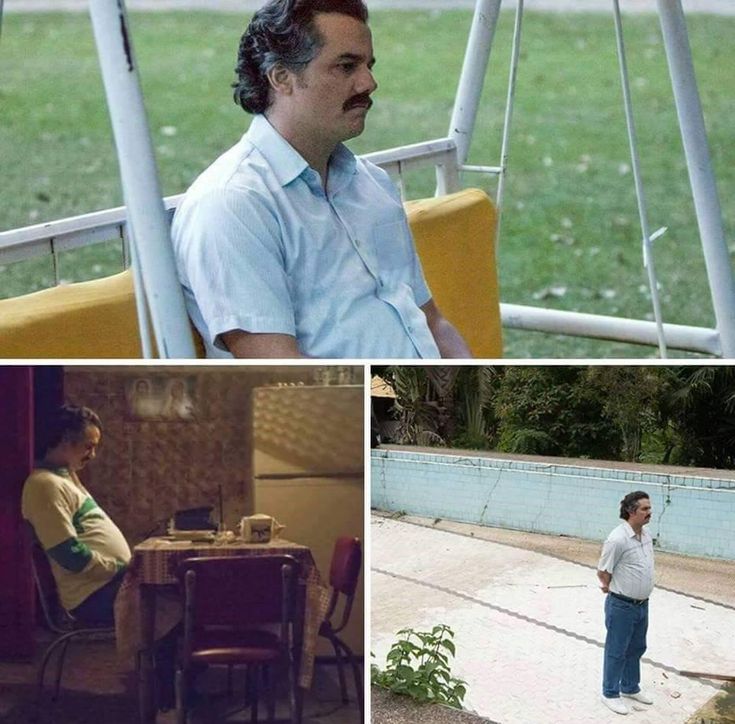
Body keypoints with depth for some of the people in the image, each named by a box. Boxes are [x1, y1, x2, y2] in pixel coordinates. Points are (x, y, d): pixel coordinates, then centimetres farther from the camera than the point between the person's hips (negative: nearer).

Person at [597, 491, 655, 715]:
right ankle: (610, 694, 20)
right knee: (616, 651, 6)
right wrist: (610, 588, 2)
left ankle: (630, 688, 38)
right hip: (622, 606, -8)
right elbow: (603, 572, -14)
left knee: (636, 648, 22)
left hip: (642, 604, 8)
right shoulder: (618, 539, -24)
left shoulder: (646, 535, 3)